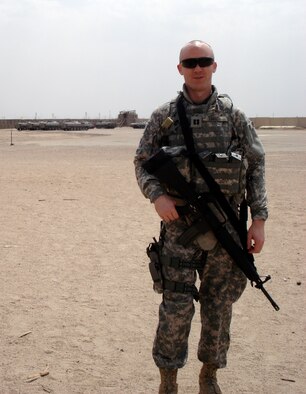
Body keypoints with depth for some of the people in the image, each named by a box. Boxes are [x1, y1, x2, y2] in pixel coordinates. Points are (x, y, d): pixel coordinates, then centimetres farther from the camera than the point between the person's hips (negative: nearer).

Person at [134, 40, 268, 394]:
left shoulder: (233, 115, 3)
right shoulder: (163, 116, 2)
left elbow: (255, 166, 5)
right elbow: (142, 163, 5)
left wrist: (258, 219, -1)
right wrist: (157, 195, -15)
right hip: (180, 226, -1)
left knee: (219, 304, 10)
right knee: (176, 306, -1)